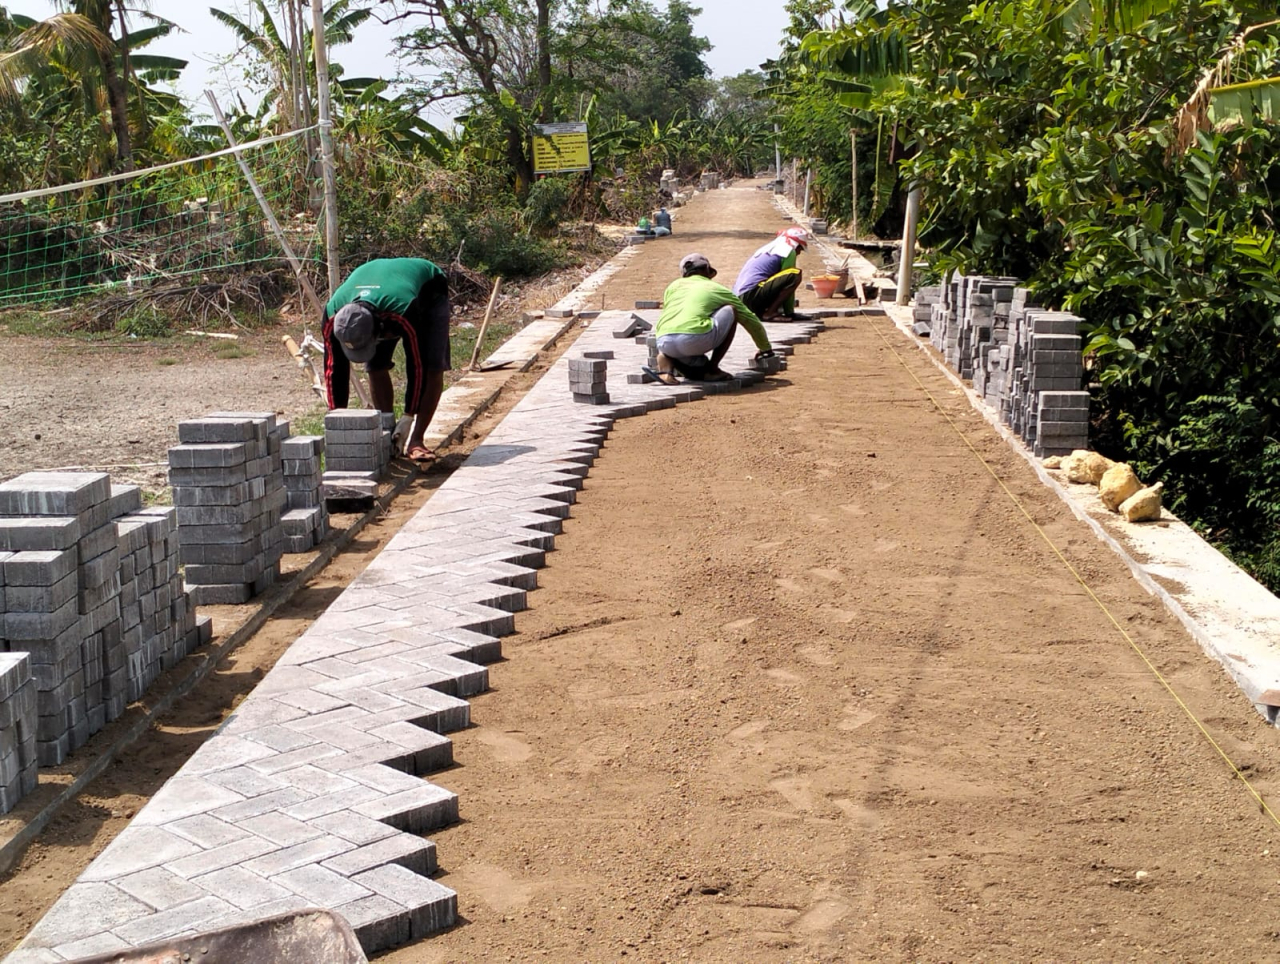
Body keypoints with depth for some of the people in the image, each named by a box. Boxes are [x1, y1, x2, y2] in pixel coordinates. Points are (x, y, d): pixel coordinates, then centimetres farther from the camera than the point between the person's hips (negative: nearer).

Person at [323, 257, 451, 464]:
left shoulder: (404, 313, -50)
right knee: (376, 367, -11)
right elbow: (334, 368, -24)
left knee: (433, 368, -18)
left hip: (427, 291, -4)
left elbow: (416, 366, -38)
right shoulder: (333, 315, -35)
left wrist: (408, 417, -33)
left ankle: (415, 440, -14)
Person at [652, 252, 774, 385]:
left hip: (663, 342, 4)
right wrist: (765, 348, 51)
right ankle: (712, 369, 15)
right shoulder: (718, 289, 26)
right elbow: (751, 320, 36)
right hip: (695, 339, -4)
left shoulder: (674, 285, 31)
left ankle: (666, 363, 2)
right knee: (731, 311, 21)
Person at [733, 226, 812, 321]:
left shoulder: (768, 247, 28)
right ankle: (769, 313, -13)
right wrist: (789, 312, 10)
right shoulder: (788, 251, 1)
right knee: (796, 274, -12)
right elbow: (787, 284, 0)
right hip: (751, 295, -9)